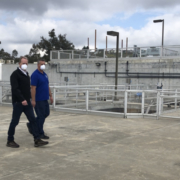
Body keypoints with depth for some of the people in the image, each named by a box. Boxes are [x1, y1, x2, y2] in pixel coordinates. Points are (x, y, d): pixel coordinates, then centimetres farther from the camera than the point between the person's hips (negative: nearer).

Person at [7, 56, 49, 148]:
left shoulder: (26, 74, 15)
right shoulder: (15, 74, -10)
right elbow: (15, 89, -20)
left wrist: (28, 99, 15)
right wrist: (22, 99, -27)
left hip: (27, 102, 7)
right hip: (18, 102, -7)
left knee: (33, 120, 2)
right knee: (15, 121, 2)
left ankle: (37, 140, 3)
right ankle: (10, 141, 16)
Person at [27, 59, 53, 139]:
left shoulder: (44, 74, 13)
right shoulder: (35, 75, -14)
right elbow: (33, 88, -18)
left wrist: (50, 96, 16)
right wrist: (33, 100, -21)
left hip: (45, 99, 9)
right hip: (38, 100, -9)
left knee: (46, 113, 15)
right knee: (41, 116, -2)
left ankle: (31, 125, 27)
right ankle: (40, 133, 10)